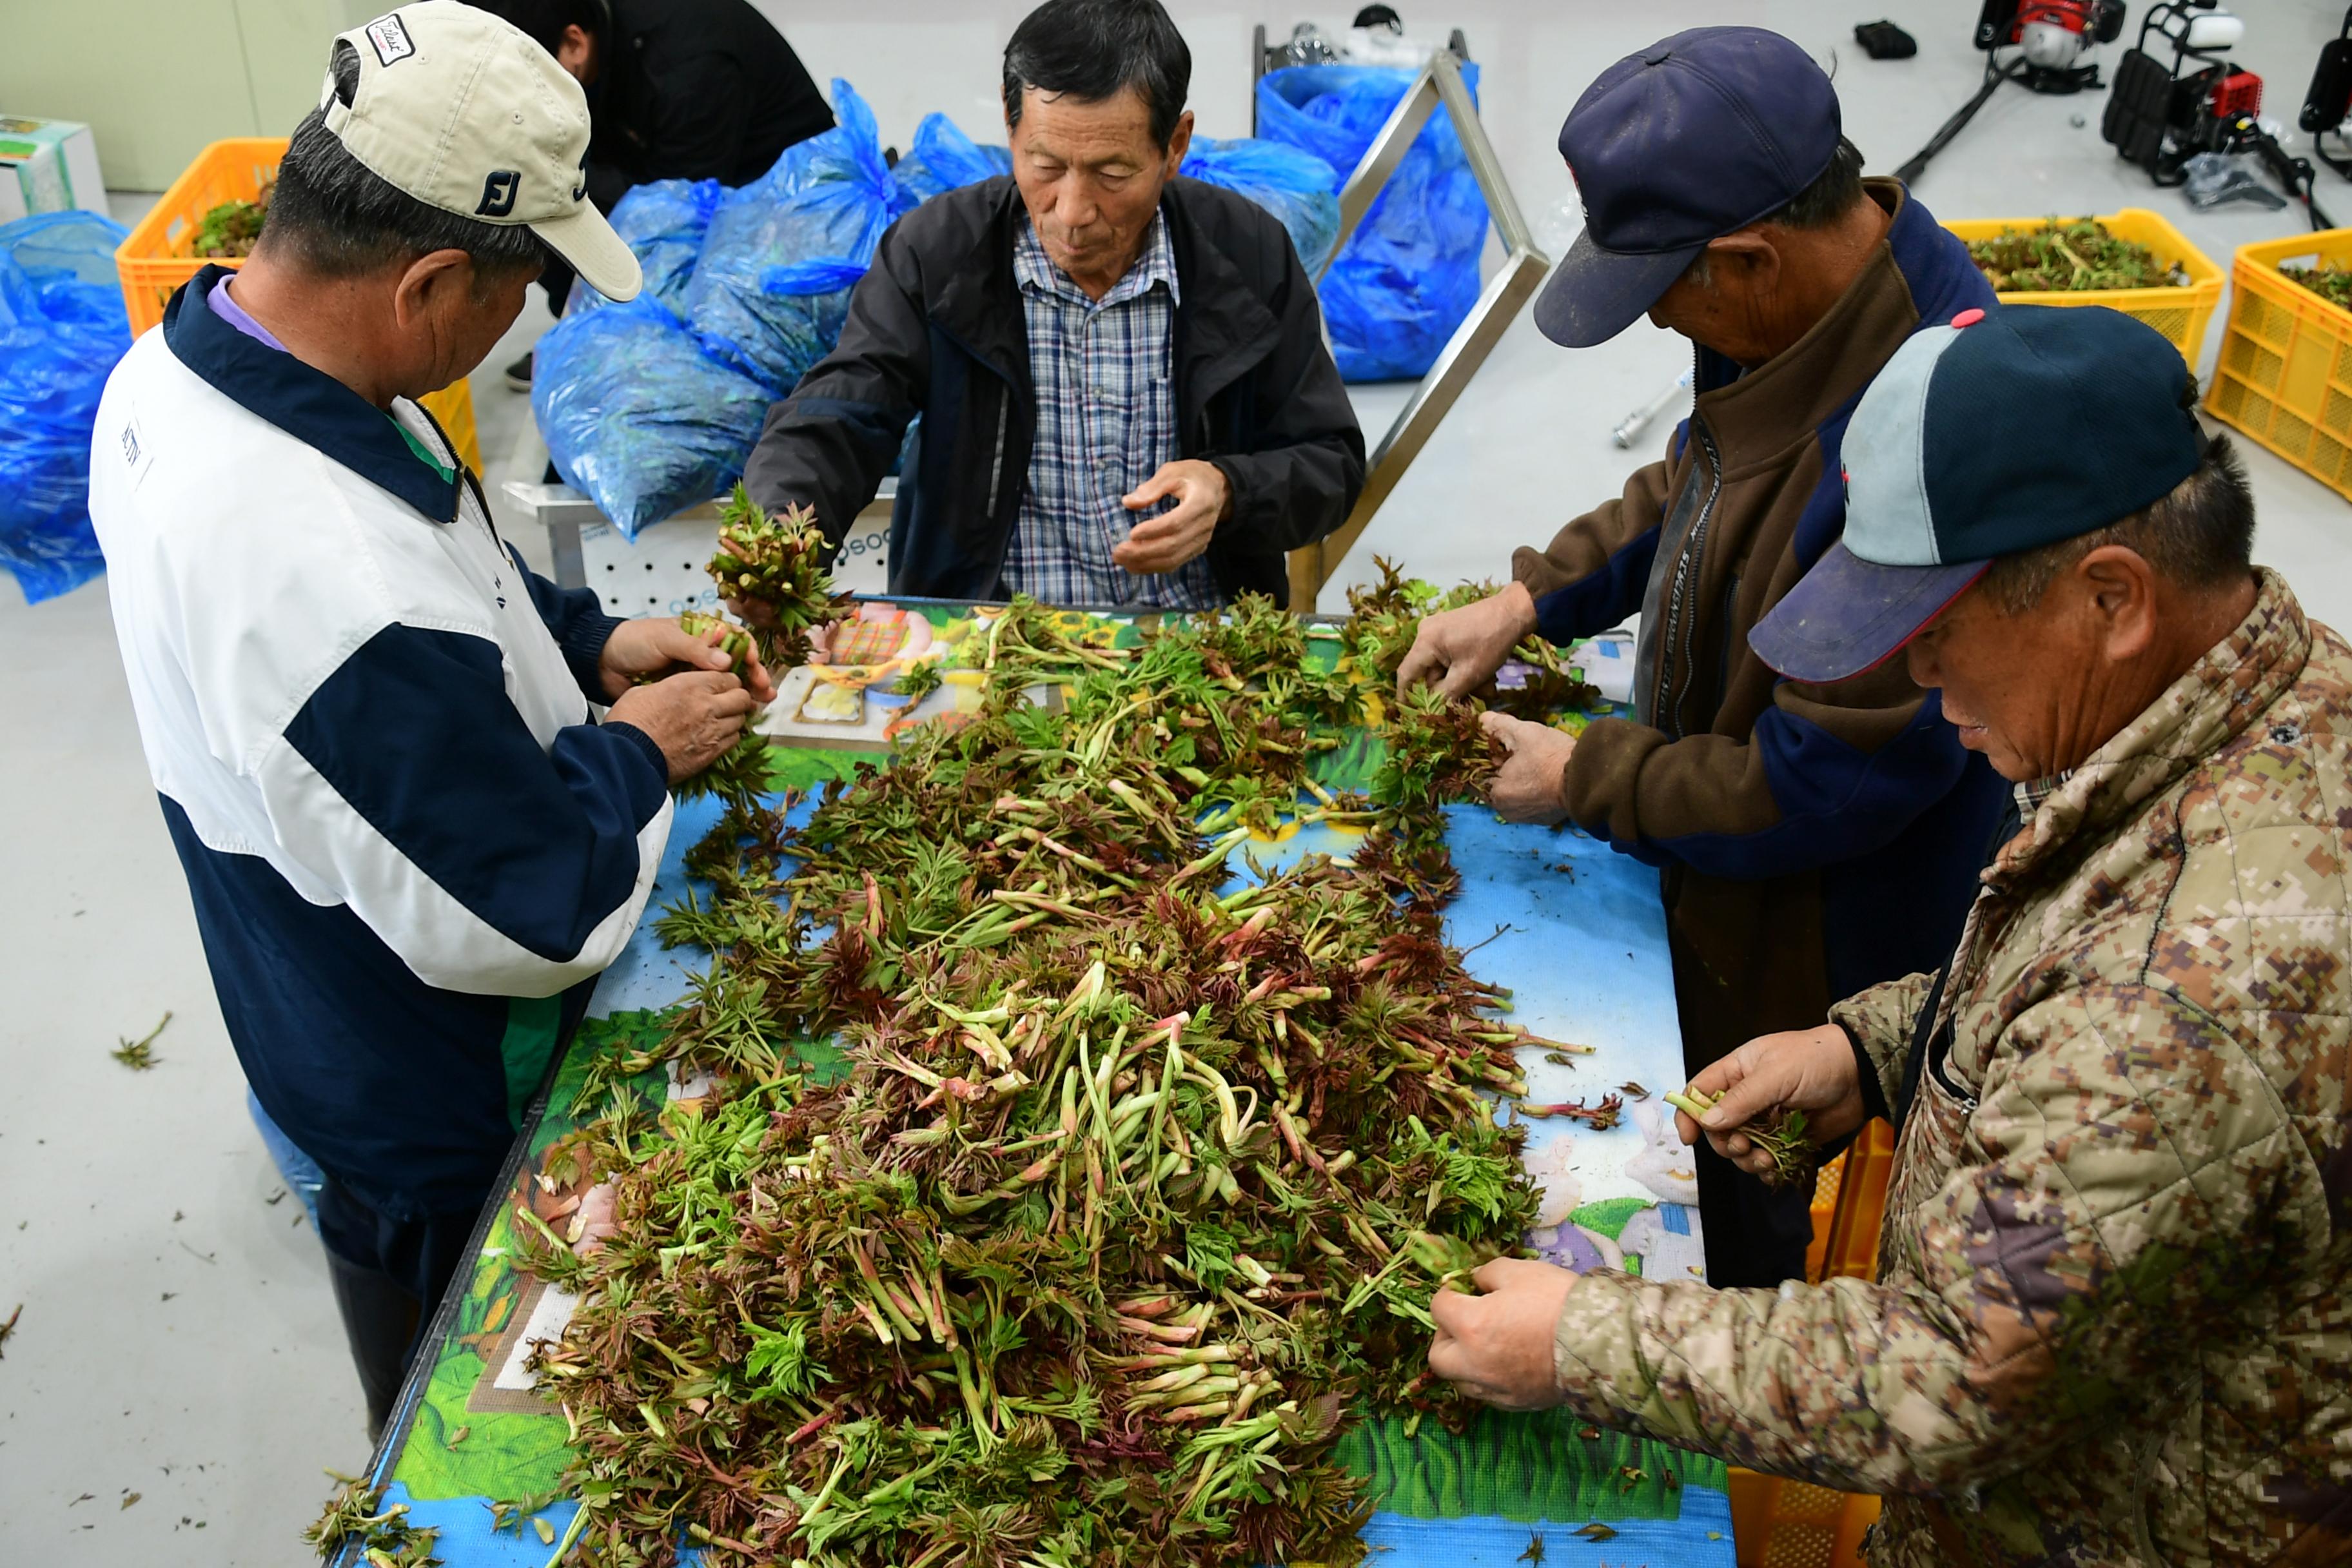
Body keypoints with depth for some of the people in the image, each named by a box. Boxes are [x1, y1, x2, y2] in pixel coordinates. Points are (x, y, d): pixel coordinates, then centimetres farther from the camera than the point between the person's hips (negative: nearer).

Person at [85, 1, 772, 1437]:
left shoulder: (174, 363, -12)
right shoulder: (333, 585, -43)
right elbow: (530, 916, -33)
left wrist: (585, 639, -3)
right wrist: (640, 753, -17)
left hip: (321, 1031, 9)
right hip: (449, 1126, -9)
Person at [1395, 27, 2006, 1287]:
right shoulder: (1826, 290, -8)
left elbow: (1821, 791, -30)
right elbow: (1695, 484, 11)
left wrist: (1582, 781, -17)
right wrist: (1532, 598, 0)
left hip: (1819, 962, -9)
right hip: (1727, 887, 9)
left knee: (1759, 1235, 16)